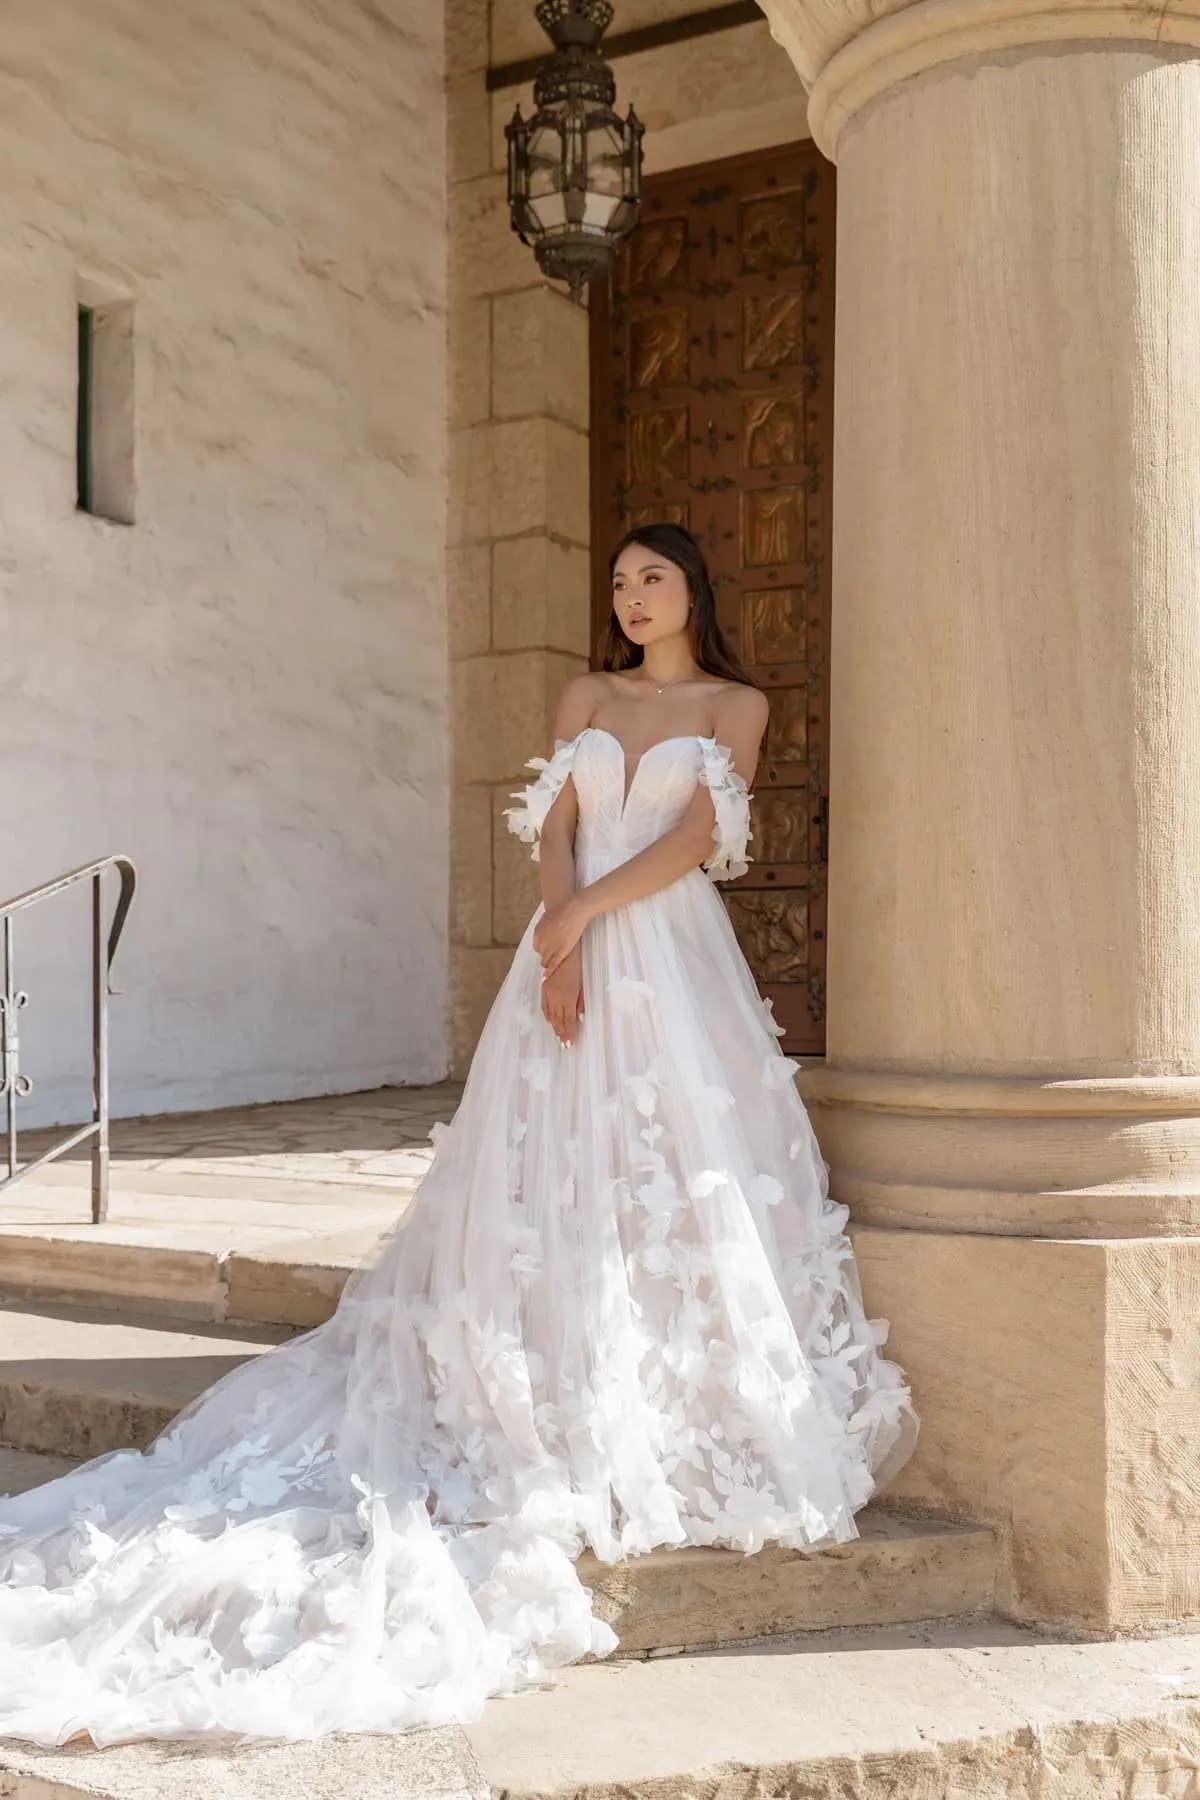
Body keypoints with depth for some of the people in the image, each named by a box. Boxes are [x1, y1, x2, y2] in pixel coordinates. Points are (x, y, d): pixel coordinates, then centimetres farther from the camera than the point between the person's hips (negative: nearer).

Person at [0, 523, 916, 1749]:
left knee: (673, 1175, -4)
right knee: (555, 1181, -2)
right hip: (571, 952, 2)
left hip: (673, 962, -2)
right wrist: (559, 942, -11)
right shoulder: (586, 697, 17)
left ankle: (679, 1417, 4)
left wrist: (583, 916, -11)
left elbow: (696, 839, -5)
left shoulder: (737, 705, 8)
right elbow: (553, 829, 5)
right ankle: (562, 1408, 3)